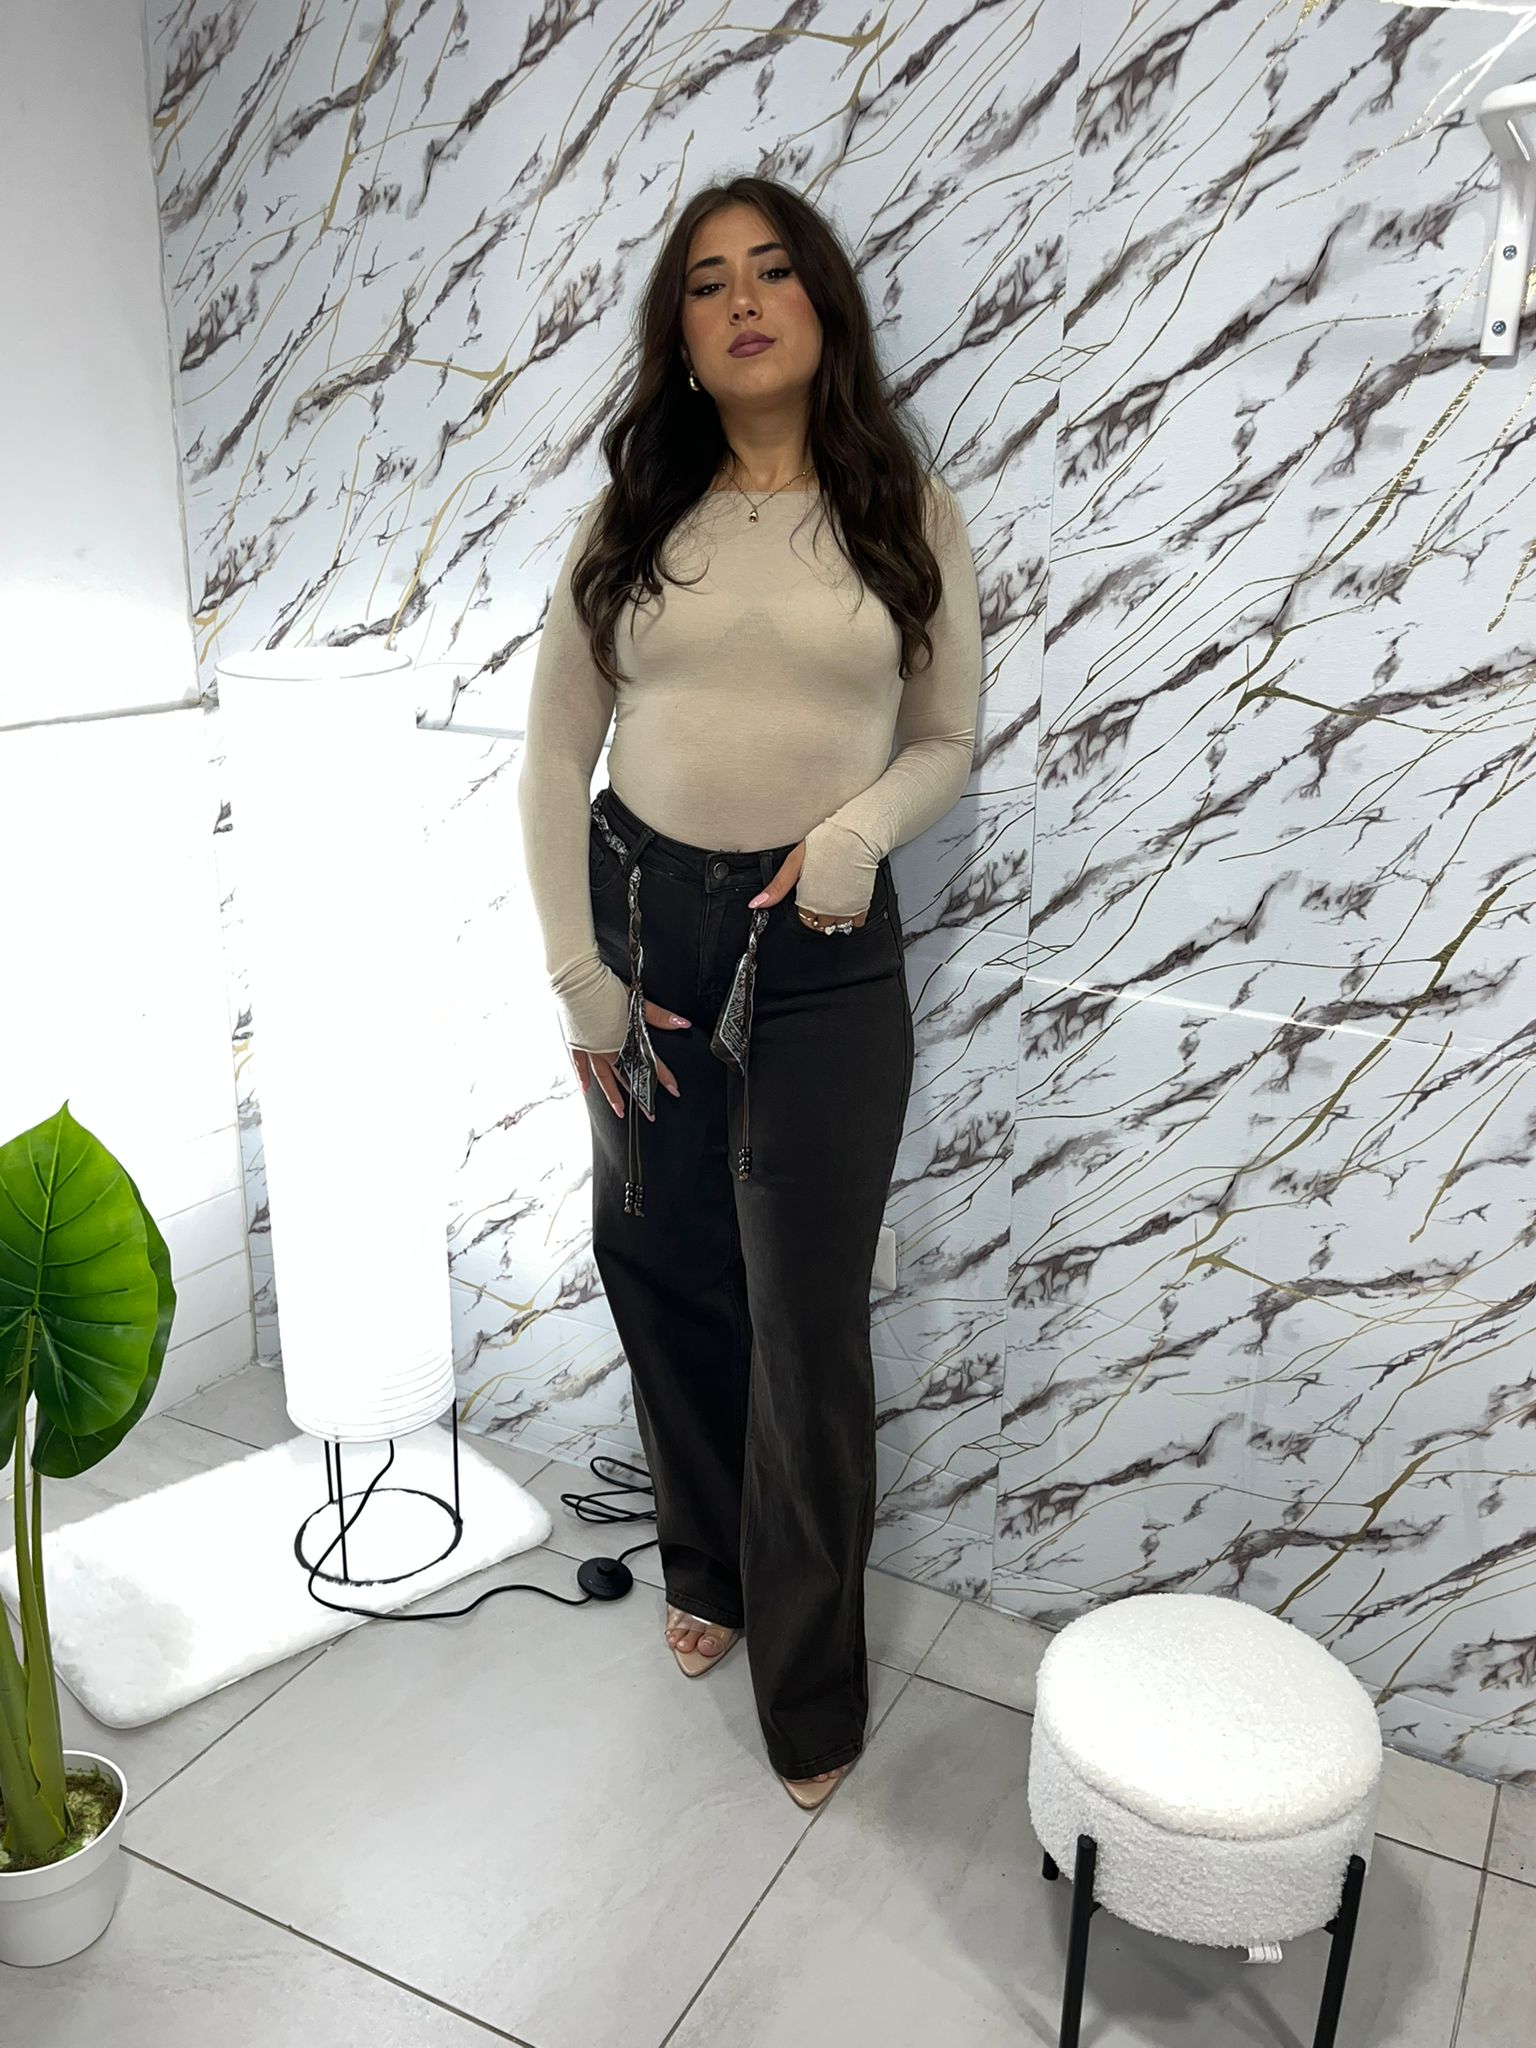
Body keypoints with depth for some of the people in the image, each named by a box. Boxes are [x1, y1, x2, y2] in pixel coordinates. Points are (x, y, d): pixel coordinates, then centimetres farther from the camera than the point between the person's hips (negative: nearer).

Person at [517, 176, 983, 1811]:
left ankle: (810, 1693, 21)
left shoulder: (907, 514, 2)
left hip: (822, 948, -2)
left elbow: (945, 744, 6)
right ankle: (706, 1569, 40)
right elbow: (555, 758, 2)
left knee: (806, 1321, 2)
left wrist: (855, 833, -15)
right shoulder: (630, 522, 4)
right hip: (642, 923, 2)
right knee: (663, 1276, 13)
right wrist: (577, 974, -5)